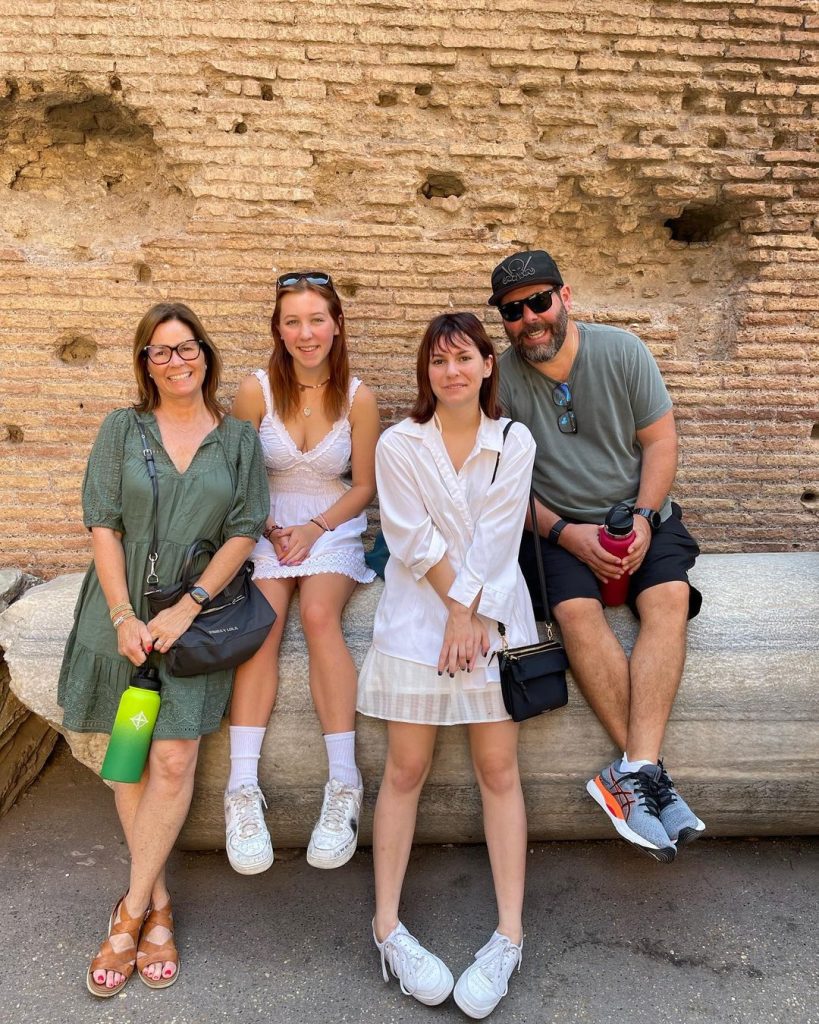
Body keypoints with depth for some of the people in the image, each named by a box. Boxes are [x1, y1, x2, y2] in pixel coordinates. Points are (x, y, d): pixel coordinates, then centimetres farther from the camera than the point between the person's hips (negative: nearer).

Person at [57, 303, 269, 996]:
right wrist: (123, 615, -9)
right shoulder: (121, 430, 7)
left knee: (174, 761, -7)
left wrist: (187, 607, -11)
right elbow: (103, 526, 1)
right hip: (124, 609, 1)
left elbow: (243, 532, -1)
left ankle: (133, 908, 10)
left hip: (199, 613, -1)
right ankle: (158, 904, 19)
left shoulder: (239, 439, 6)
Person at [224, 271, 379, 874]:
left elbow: (364, 485, 3)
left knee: (318, 614, -29)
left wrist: (314, 528, -10)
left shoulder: (358, 398, -2)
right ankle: (243, 790, -25)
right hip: (266, 529, 1)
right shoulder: (256, 391, -2)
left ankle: (345, 785, -26)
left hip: (334, 529, 0)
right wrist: (272, 530, -9)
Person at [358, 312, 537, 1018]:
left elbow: (497, 539, -4)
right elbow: (414, 540, -6)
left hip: (495, 612, 1)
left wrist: (471, 615, -11)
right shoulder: (399, 444, -1)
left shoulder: (515, 443, 2)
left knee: (499, 769, 1)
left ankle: (510, 935, 10)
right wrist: (458, 605, -10)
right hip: (417, 612, -1)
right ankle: (388, 927, 13)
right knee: (406, 768, 1)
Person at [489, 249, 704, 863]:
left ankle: (633, 773, -30)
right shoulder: (501, 377, -5)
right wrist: (567, 534, -16)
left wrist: (643, 519, -13)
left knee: (669, 598, -27)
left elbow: (660, 441, 1)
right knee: (576, 609, -30)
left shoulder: (622, 351, -1)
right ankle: (651, 772, -23)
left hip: (640, 514, 2)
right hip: (555, 525, -1)